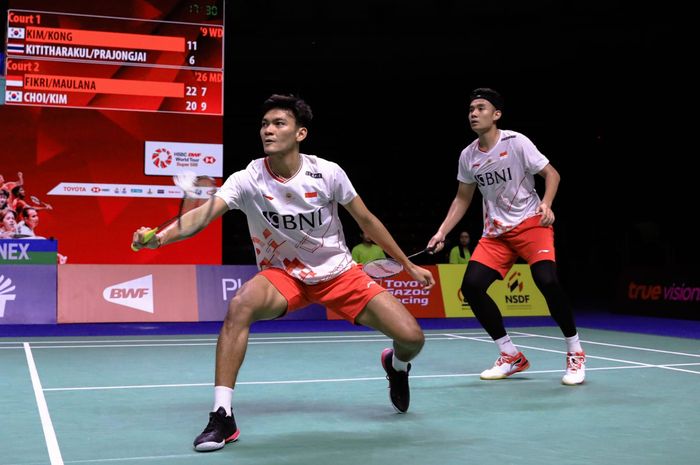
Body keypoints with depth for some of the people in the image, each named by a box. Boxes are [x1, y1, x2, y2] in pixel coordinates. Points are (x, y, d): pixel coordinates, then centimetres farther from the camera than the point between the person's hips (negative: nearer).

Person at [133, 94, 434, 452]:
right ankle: (222, 416, -25)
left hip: (339, 272, 1)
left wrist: (408, 265, 5)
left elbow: (367, 220, -2)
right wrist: (161, 236, -54)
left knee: (411, 337, -12)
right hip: (282, 275, -1)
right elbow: (204, 213, -34)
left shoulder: (328, 173, -16)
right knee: (240, 304, -35)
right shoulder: (247, 180, -18)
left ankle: (396, 366, 30)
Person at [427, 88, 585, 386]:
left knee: (547, 281, -27)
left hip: (531, 224, -5)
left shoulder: (516, 142, -10)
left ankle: (575, 353, -5)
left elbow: (551, 174, -4)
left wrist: (546, 204, -20)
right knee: (471, 286, -11)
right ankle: (511, 356, 4)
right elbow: (463, 199, 15)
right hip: (495, 232, 5)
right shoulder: (467, 156, 4)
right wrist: (442, 232, 5)